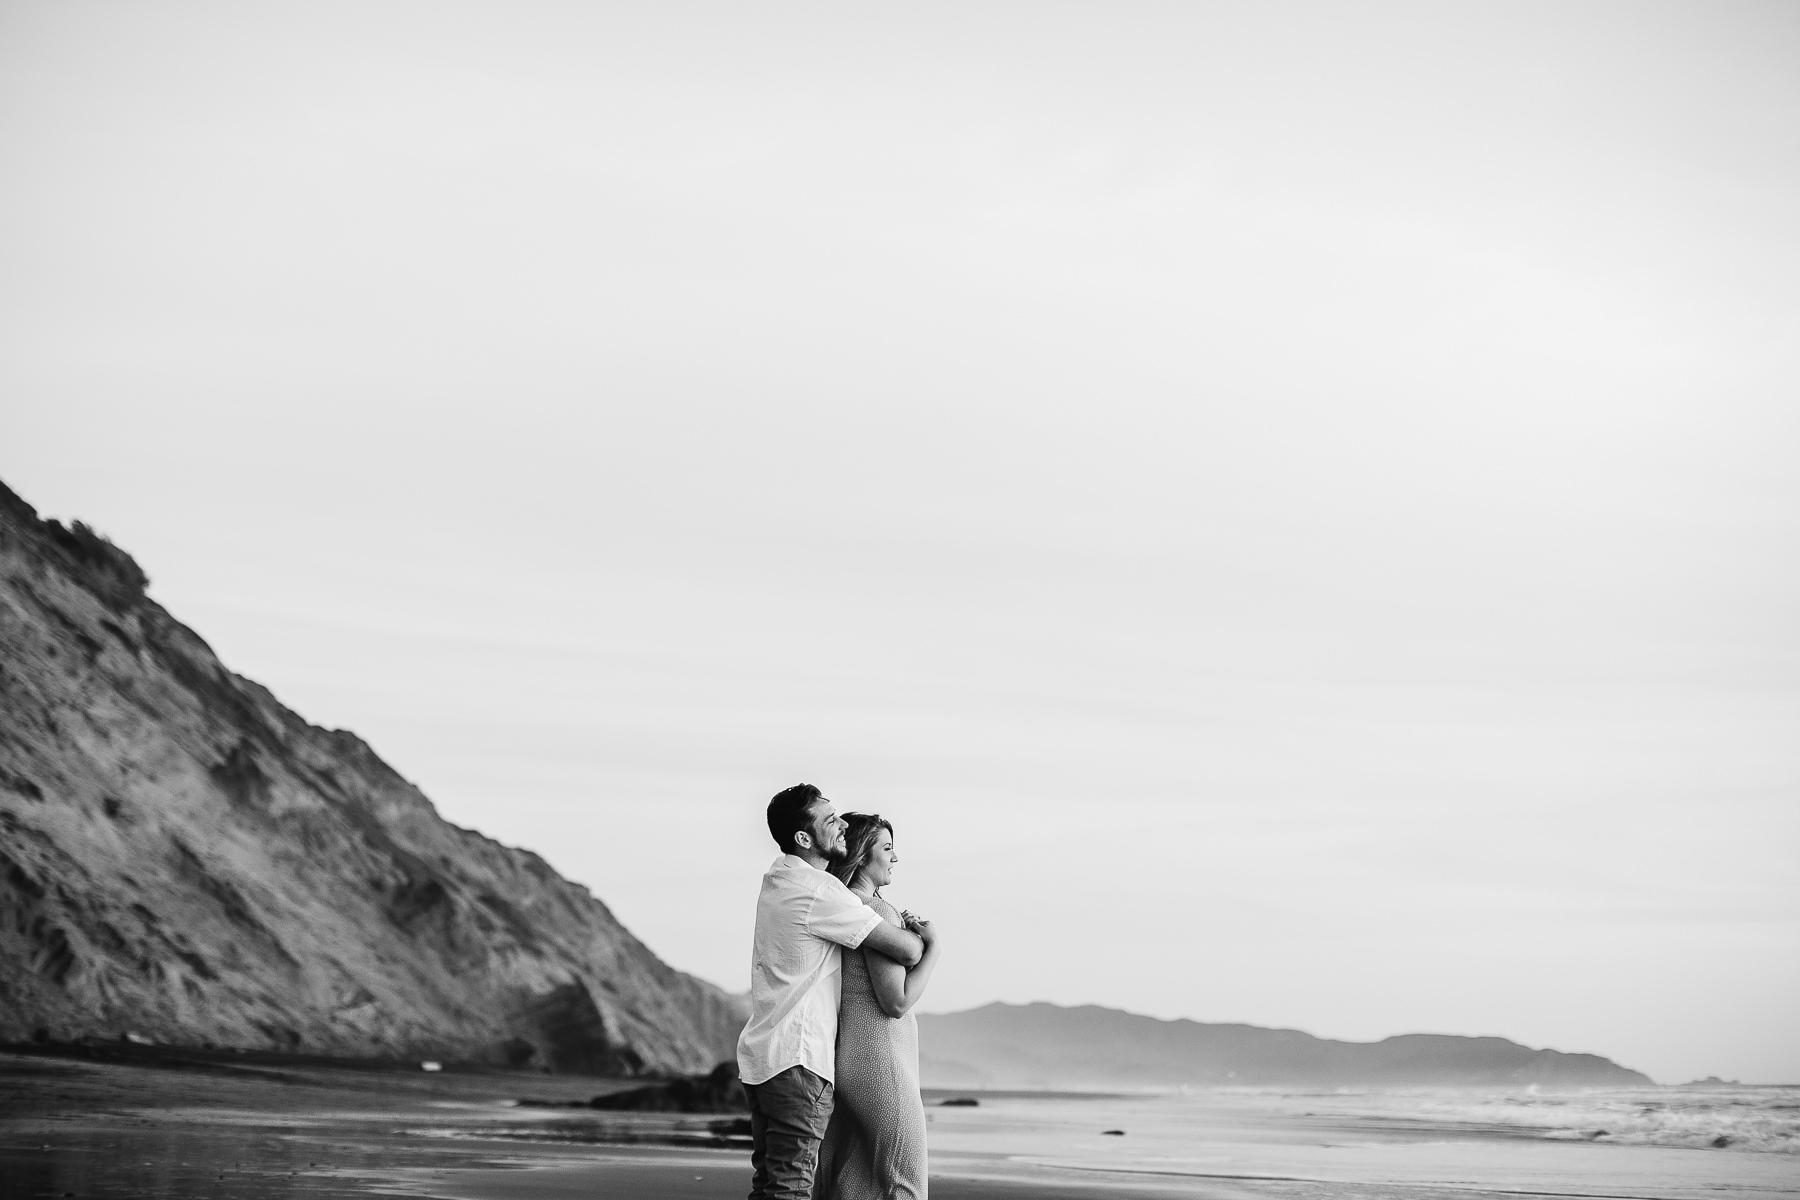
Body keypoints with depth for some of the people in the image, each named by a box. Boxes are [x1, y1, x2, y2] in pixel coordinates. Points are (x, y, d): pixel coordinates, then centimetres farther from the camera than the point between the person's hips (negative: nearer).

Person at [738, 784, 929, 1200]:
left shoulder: (777, 879, 13)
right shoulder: (819, 892, -15)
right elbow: (907, 952, -15)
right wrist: (922, 937, 8)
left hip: (760, 1056, 9)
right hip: (797, 1058, -9)